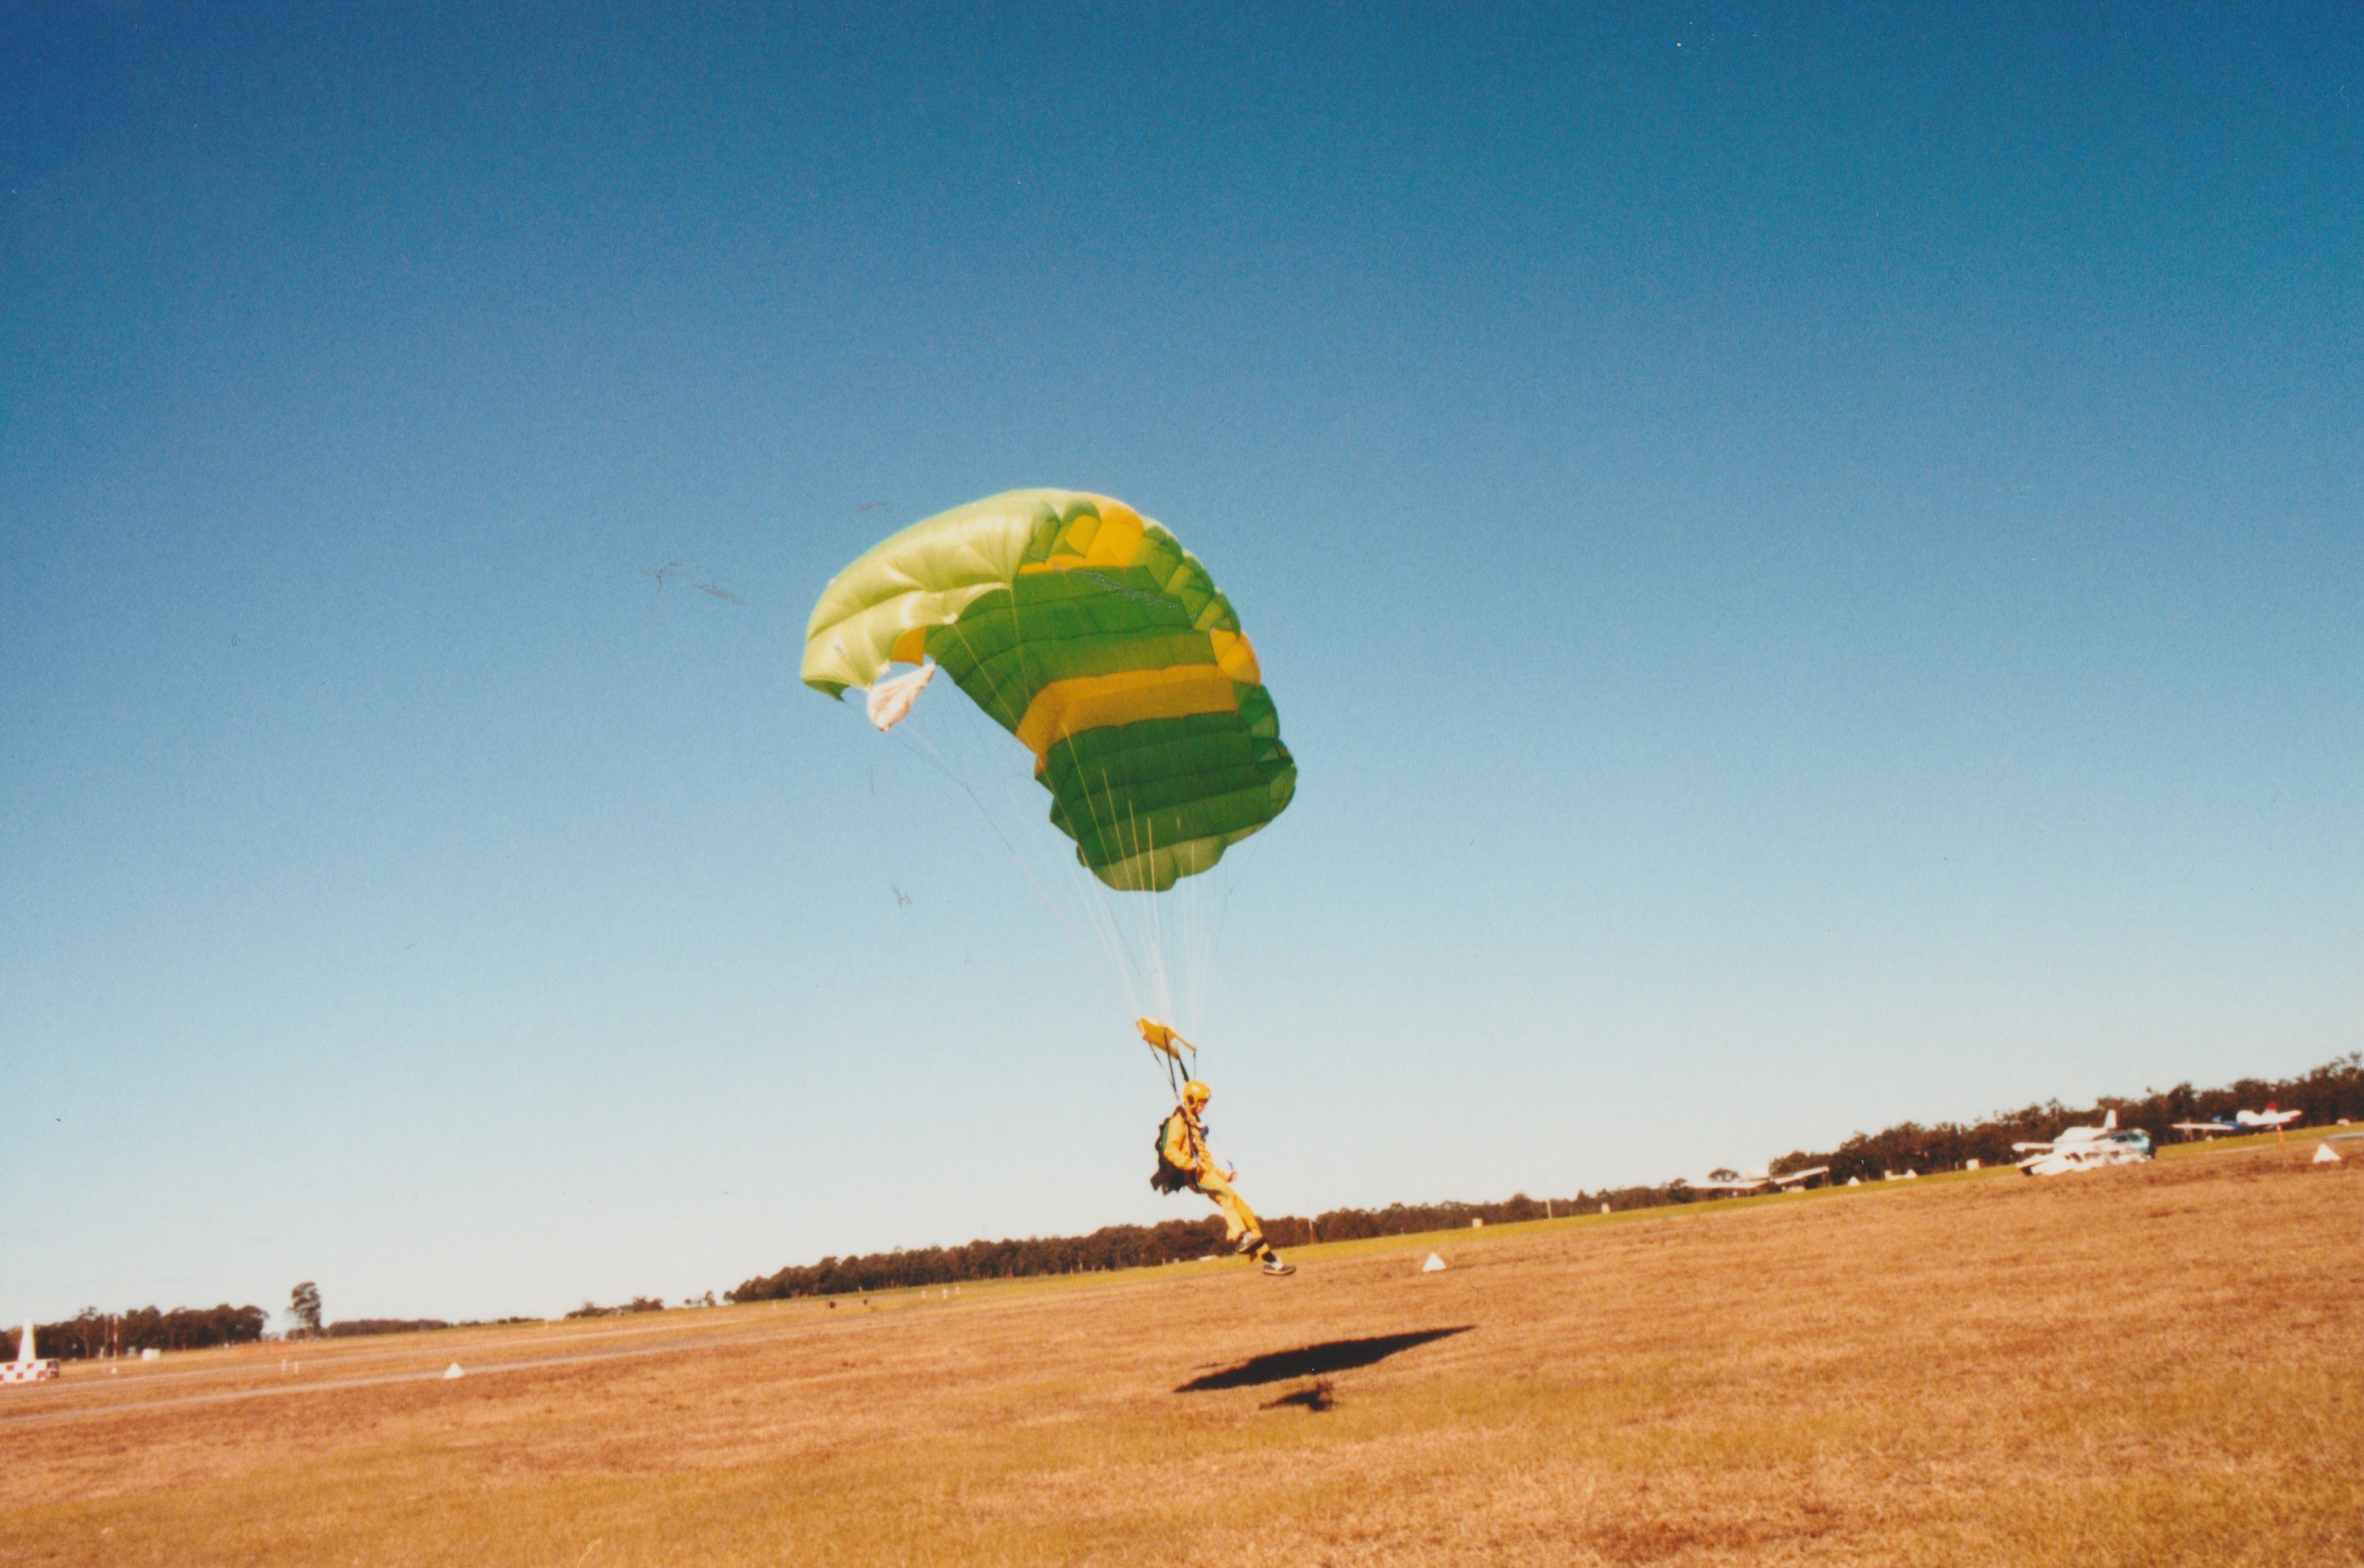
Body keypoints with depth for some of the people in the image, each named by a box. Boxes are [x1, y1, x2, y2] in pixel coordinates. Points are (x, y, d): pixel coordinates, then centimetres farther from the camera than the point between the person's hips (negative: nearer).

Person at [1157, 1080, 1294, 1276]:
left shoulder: (1194, 1124, 29)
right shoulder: (1179, 1121, 1)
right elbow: (1170, 1150, -14)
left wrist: (1224, 1175, 25)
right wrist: (1188, 1163, -31)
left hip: (1207, 1171, 9)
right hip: (1195, 1174, -9)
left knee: (1244, 1209, -1)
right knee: (1226, 1194, -36)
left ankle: (1271, 1260, -1)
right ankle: (1241, 1238, -50)